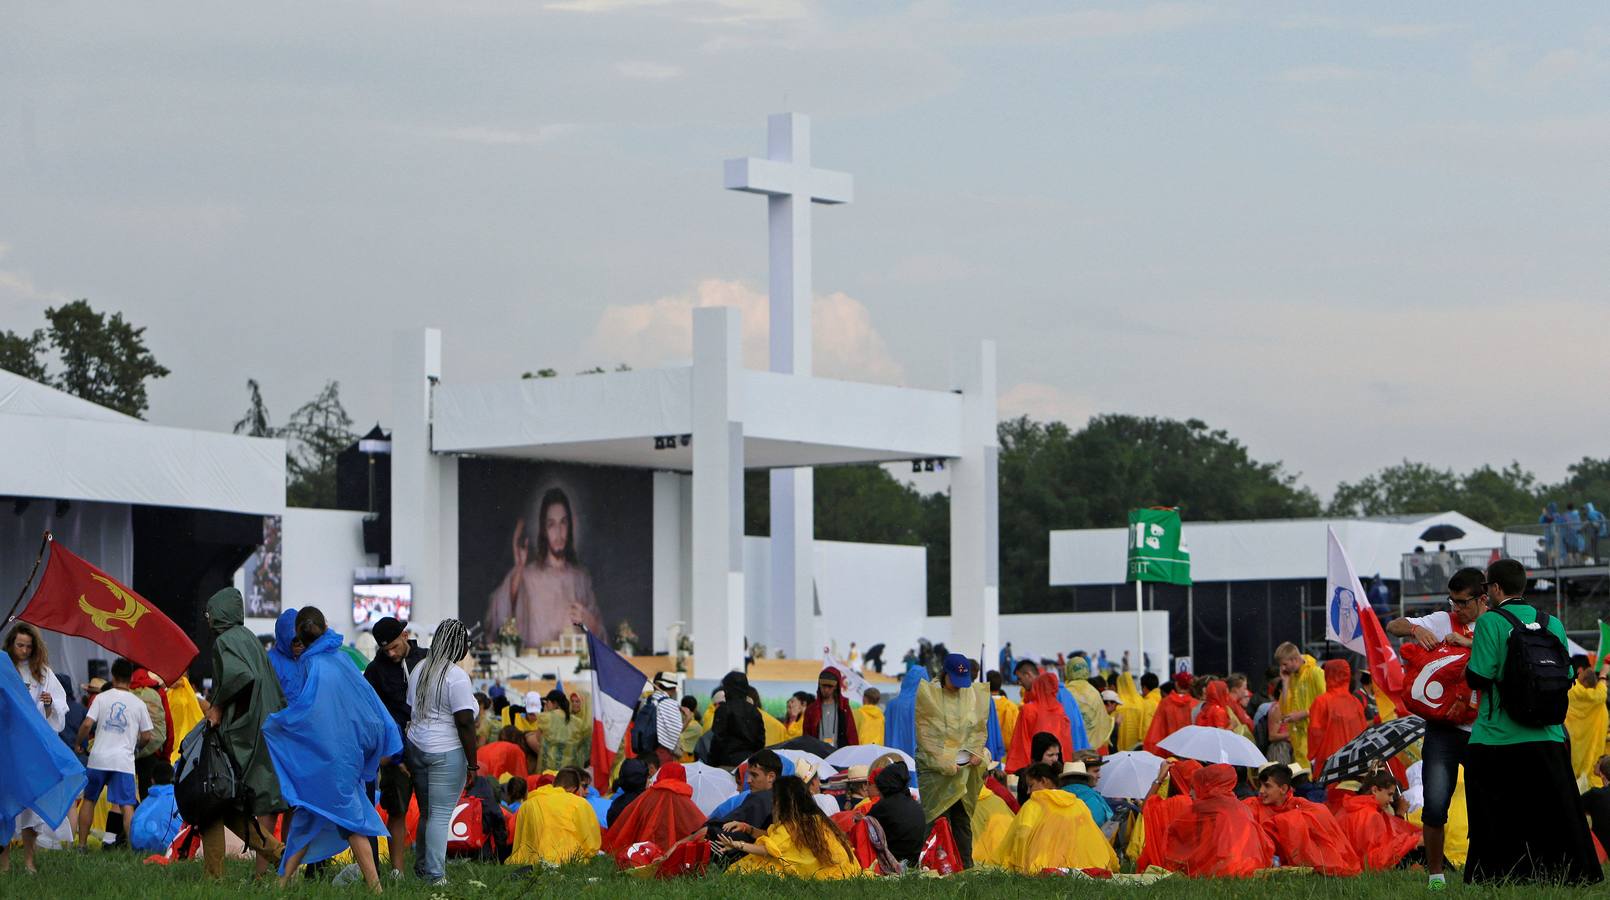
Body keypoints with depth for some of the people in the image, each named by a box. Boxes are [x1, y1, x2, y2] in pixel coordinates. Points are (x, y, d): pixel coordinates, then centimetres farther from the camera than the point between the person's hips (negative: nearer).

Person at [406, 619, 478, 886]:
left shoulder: (419, 669, 11)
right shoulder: (457, 677, -14)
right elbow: (465, 724, -15)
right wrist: (472, 765, -11)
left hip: (416, 748, 8)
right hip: (446, 753, -8)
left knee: (427, 812, 17)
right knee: (441, 815, -4)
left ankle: (421, 866, 24)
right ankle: (435, 875, -4)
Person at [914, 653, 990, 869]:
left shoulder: (975, 694, 11)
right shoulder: (927, 694, -2)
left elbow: (979, 729, 16)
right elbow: (926, 734, -5)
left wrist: (977, 753, -2)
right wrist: (945, 762, -12)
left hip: (966, 767, 4)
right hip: (934, 768, -4)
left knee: (963, 819, 6)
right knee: (937, 818, -9)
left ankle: (966, 865, 9)